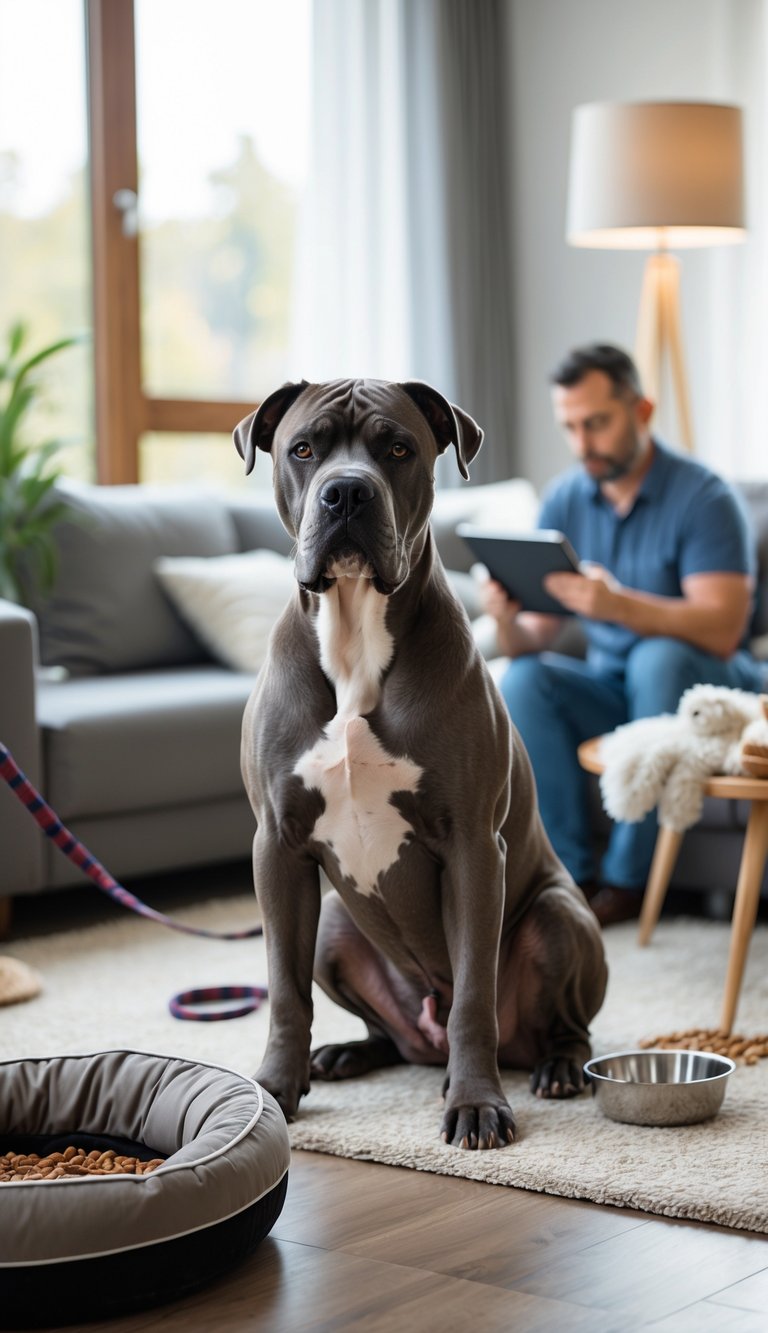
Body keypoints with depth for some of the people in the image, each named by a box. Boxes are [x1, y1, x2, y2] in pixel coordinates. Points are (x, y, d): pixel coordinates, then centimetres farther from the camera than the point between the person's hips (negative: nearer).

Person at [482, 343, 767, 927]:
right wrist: (507, 619, -24)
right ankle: (573, 875, -22)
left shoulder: (703, 497, -15)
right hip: (614, 689, 5)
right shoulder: (563, 501, 1)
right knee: (522, 682, -23)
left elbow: (720, 630, -28)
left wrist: (619, 604, -42)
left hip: (704, 688, -4)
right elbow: (535, 638, 0)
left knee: (659, 657, -36)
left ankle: (628, 878, -26)